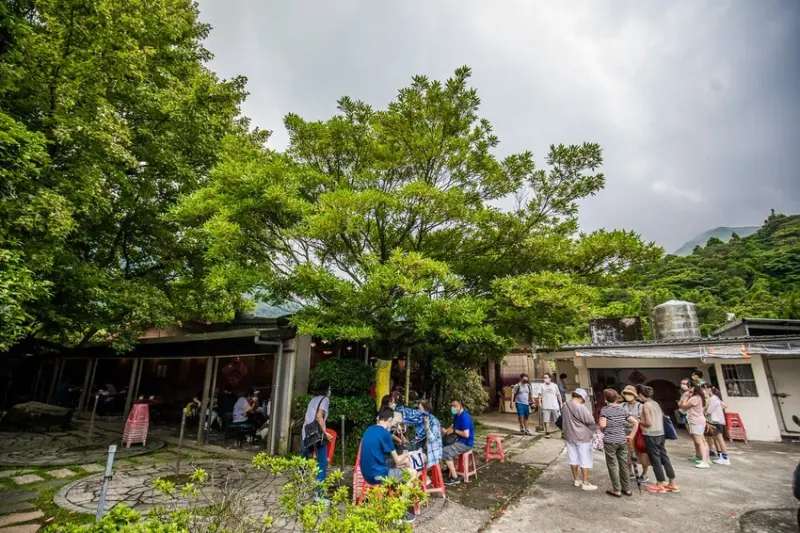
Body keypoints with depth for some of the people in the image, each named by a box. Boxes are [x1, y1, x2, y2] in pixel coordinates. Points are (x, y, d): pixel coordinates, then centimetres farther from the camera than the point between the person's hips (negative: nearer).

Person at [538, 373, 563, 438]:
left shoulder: (554, 385, -1)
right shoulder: (542, 386, -2)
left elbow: (558, 395, 6)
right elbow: (540, 395, 2)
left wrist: (561, 403, 4)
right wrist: (540, 402, -8)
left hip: (555, 406, 0)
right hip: (546, 407, 0)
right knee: (546, 420, 3)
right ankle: (547, 433, 14)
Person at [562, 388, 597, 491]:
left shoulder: (565, 405, 0)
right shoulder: (580, 407, -22)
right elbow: (591, 421, -18)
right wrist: (591, 431, 1)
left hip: (569, 436, 6)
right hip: (582, 437, -6)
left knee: (573, 458, 15)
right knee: (585, 460, 6)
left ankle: (576, 480, 28)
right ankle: (585, 483, 12)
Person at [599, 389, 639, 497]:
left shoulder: (605, 410, -10)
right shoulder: (623, 409, 5)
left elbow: (602, 425, -21)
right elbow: (636, 423, 3)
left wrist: (598, 422, 0)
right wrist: (630, 436, 9)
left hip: (610, 441, -5)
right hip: (622, 441, 5)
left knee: (612, 465, 6)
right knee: (624, 465, 15)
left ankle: (617, 490, 11)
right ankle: (627, 489, 24)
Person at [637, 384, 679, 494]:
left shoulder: (646, 405, -16)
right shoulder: (656, 404, 8)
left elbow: (648, 423, -20)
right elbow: (662, 417, 17)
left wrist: (639, 422, -2)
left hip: (651, 435, -8)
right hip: (660, 434, 8)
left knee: (655, 459, 3)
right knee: (664, 457, 14)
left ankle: (660, 485, 12)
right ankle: (672, 483, 21)